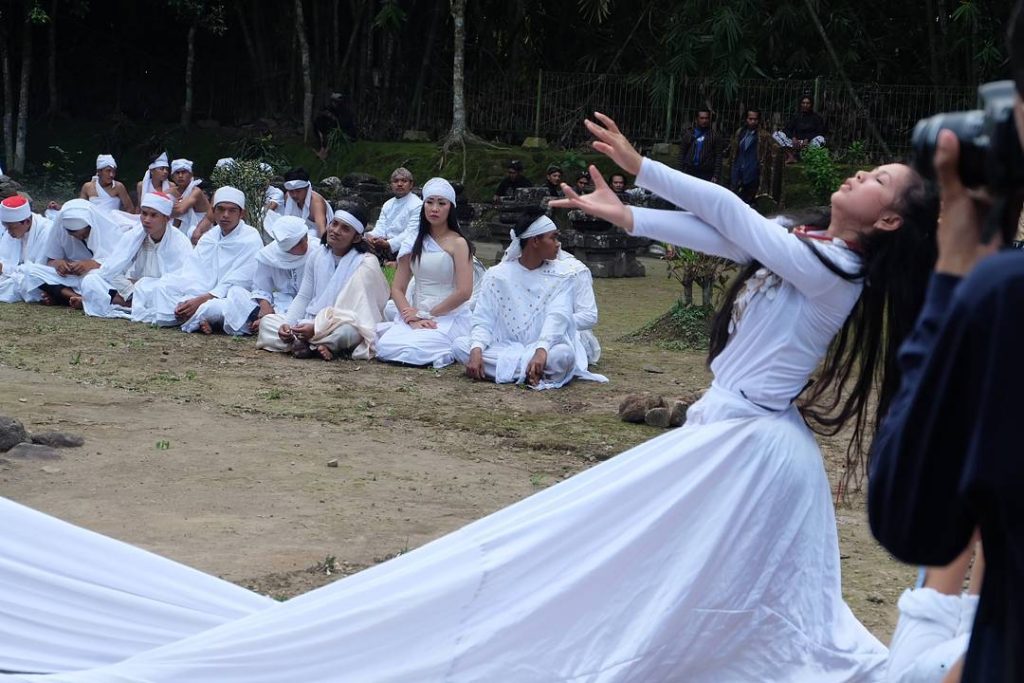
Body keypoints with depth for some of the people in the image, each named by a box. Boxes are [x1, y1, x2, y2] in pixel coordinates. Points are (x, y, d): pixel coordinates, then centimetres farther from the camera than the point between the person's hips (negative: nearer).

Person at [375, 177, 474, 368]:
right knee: (385, 346, -24)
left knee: (410, 350, -29)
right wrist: (413, 319, -11)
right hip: (416, 314, 4)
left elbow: (464, 292, -14)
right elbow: (397, 288, 6)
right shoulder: (414, 241, 10)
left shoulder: (457, 243, -4)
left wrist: (426, 315, -9)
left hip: (450, 318, -4)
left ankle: (447, 354, 0)